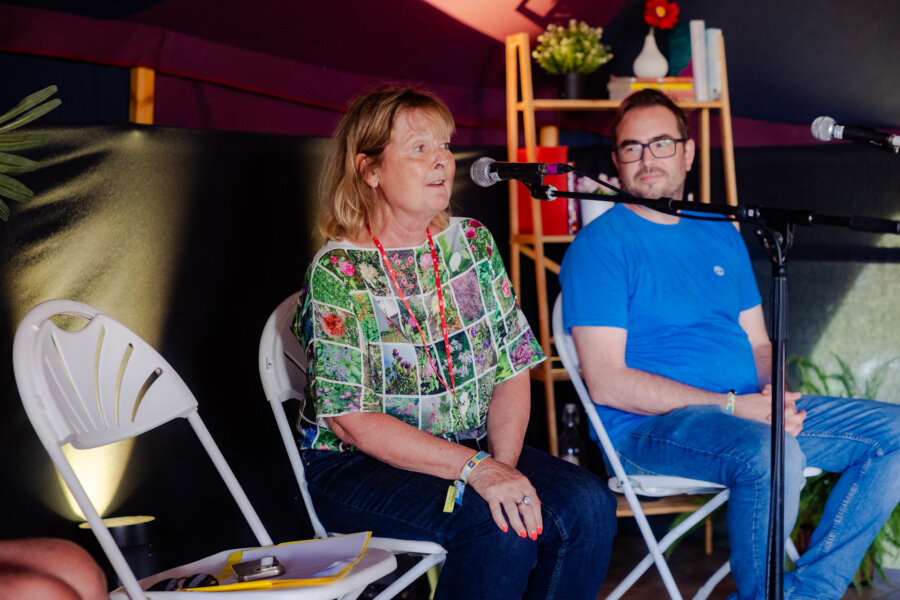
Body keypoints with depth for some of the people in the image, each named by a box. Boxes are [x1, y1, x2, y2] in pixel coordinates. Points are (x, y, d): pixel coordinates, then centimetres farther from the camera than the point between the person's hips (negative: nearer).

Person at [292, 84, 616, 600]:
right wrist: (476, 470, -25)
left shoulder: (471, 241, 6)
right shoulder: (338, 273, -12)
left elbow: (512, 368, 4)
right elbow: (352, 420, -17)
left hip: (471, 450, 6)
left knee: (587, 506, -19)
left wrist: (503, 465, -15)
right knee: (499, 526, -30)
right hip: (359, 467, -5)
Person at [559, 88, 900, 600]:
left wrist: (774, 395, -5)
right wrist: (731, 406, -18)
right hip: (650, 426, -7)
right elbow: (608, 383, -14)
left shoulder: (721, 234, 18)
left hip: (751, 411, 8)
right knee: (772, 456, -36)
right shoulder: (599, 247, -6)